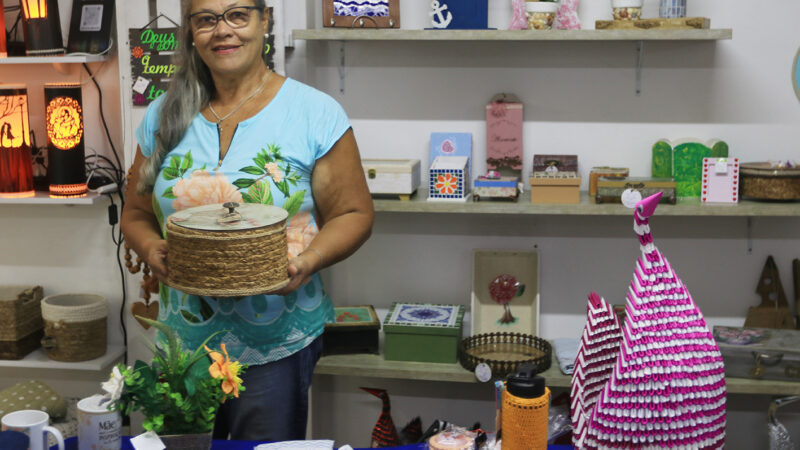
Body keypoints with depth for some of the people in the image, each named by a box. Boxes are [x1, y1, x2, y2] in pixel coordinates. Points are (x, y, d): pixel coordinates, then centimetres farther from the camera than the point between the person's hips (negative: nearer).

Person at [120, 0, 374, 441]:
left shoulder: (316, 113, -6)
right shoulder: (164, 117, 5)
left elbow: (353, 214, -2)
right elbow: (136, 214, 12)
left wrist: (308, 261, -21)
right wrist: (152, 251, -10)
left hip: (277, 343, -3)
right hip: (185, 339, 3)